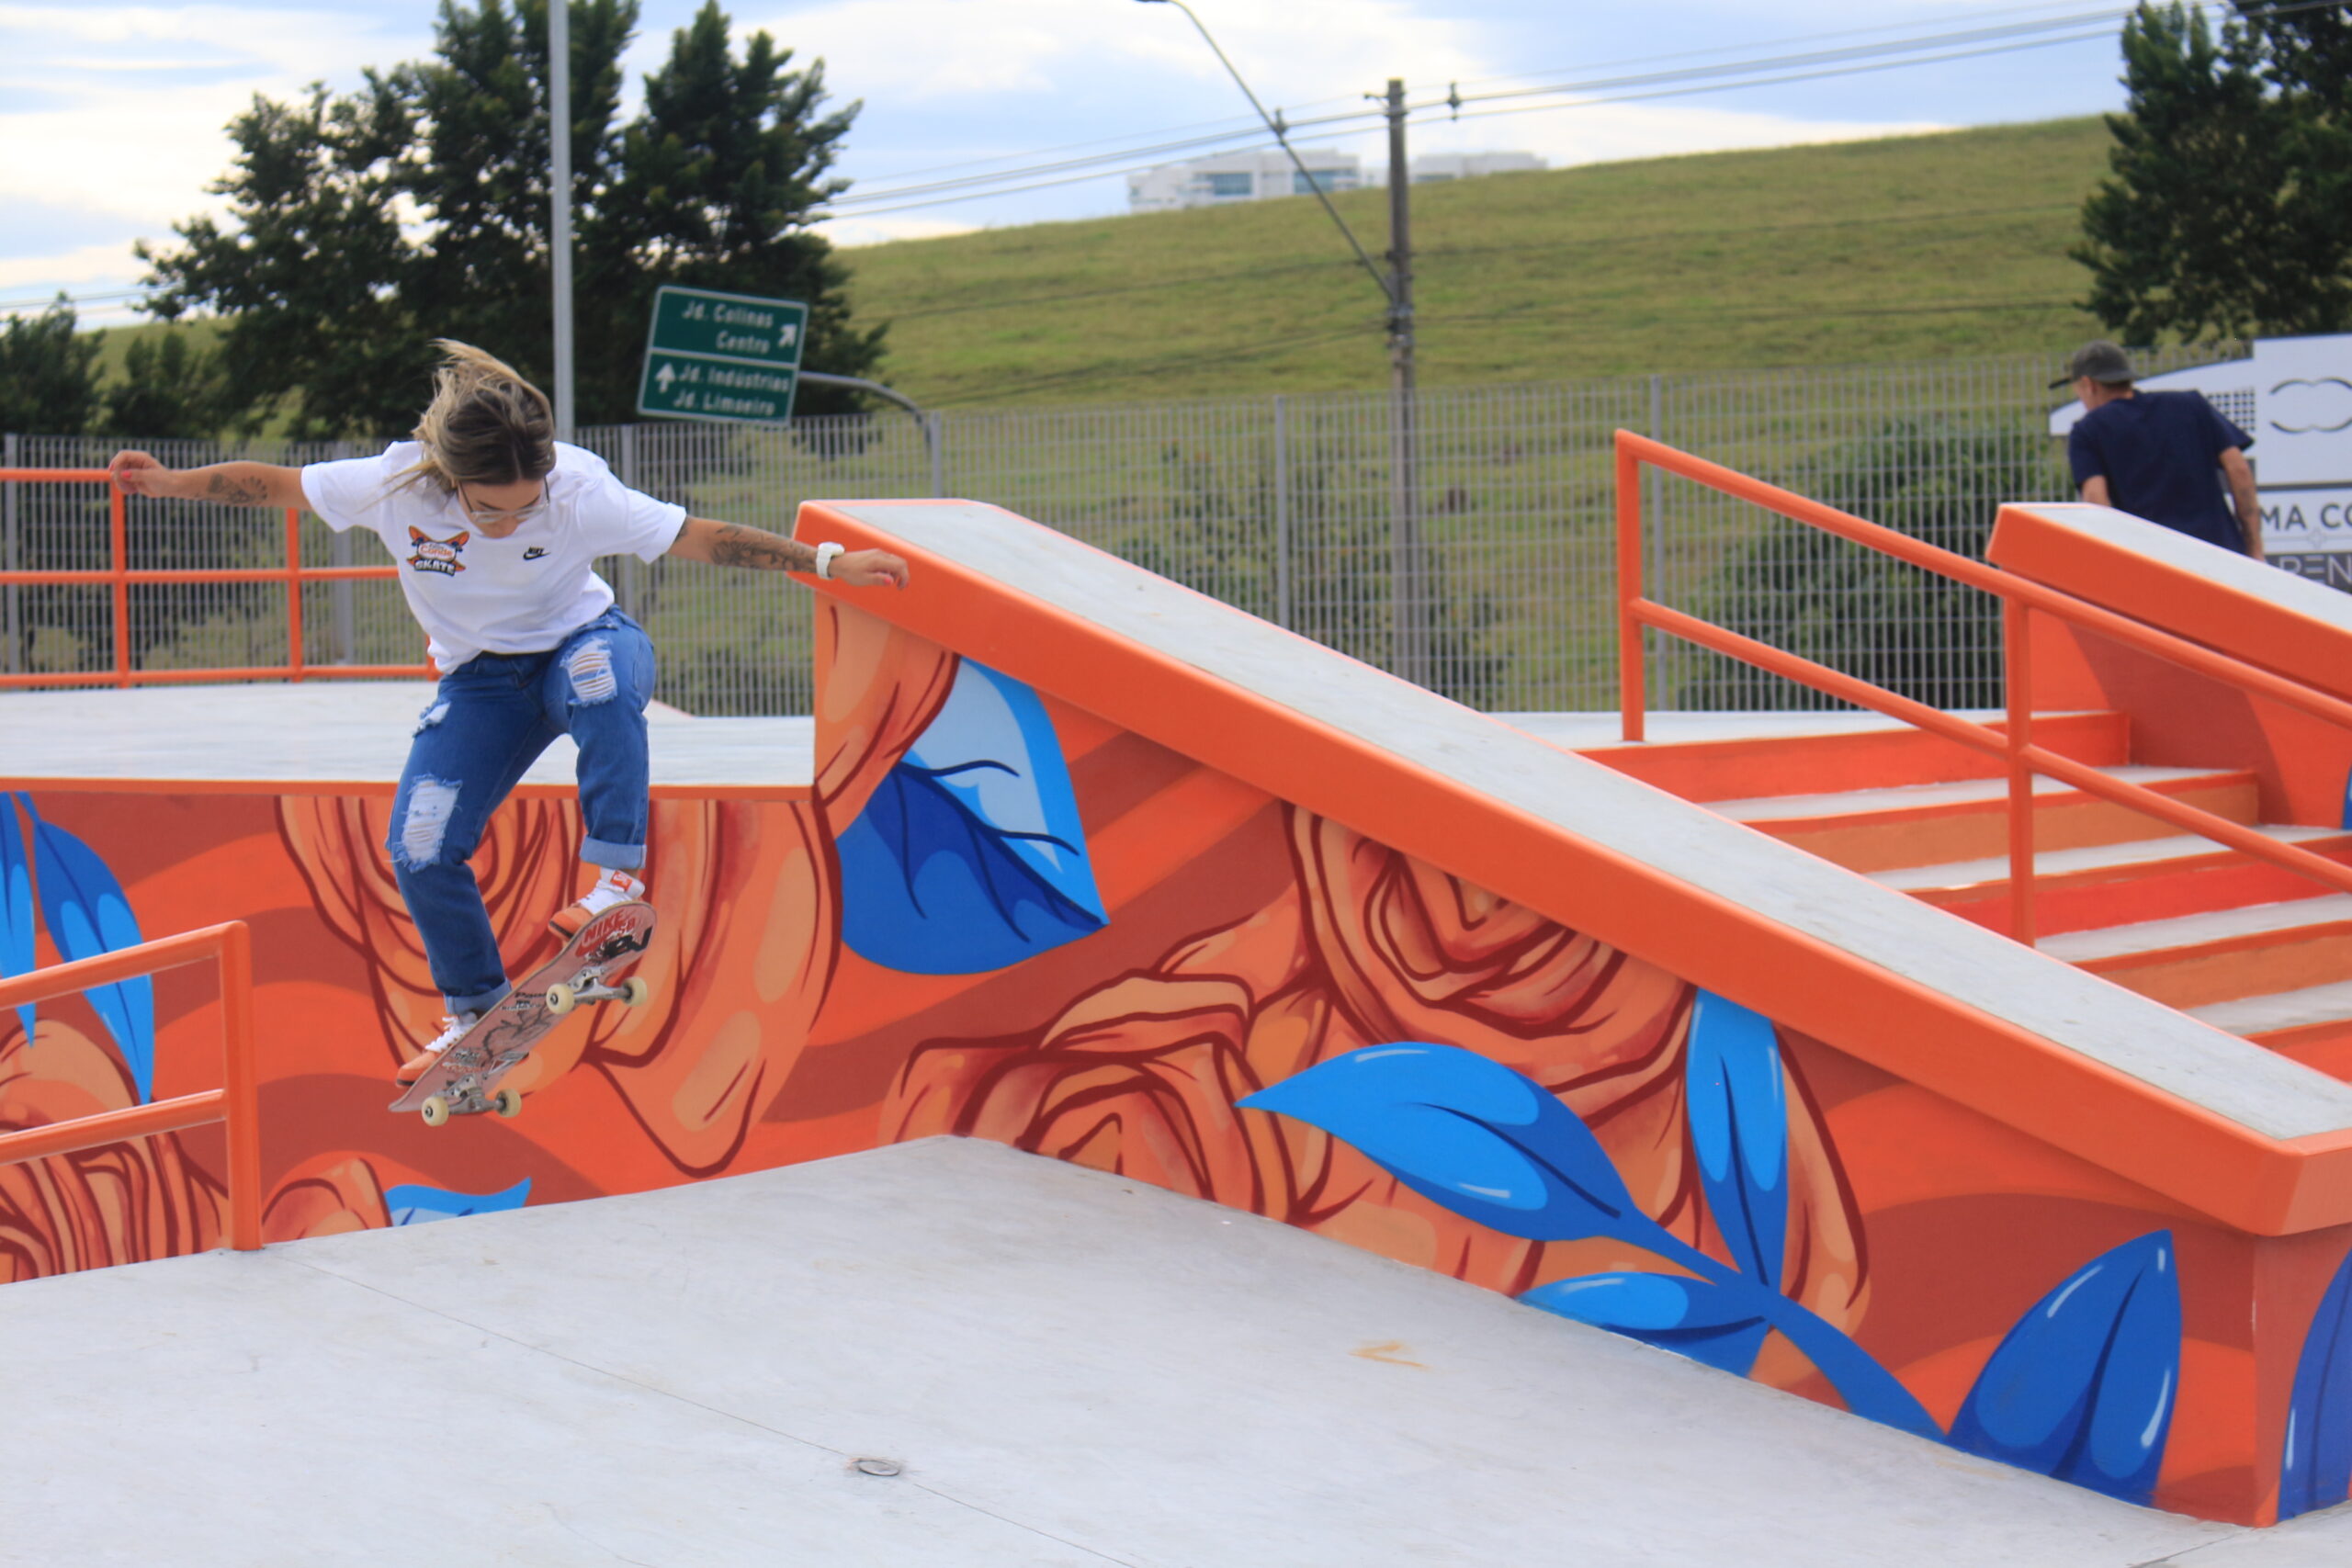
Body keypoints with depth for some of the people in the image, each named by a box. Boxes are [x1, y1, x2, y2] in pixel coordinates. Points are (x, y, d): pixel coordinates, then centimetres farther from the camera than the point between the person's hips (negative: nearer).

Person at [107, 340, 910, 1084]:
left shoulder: (580, 491, -30)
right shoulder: (393, 484, -25)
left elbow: (701, 537, -25)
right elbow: (273, 484, -10)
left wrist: (828, 563, -27)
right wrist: (169, 482, -12)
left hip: (582, 644, -3)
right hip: (482, 678, 3)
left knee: (600, 676, -41)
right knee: (419, 852, -7)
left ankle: (618, 875, -27)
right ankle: (477, 1012, 17)